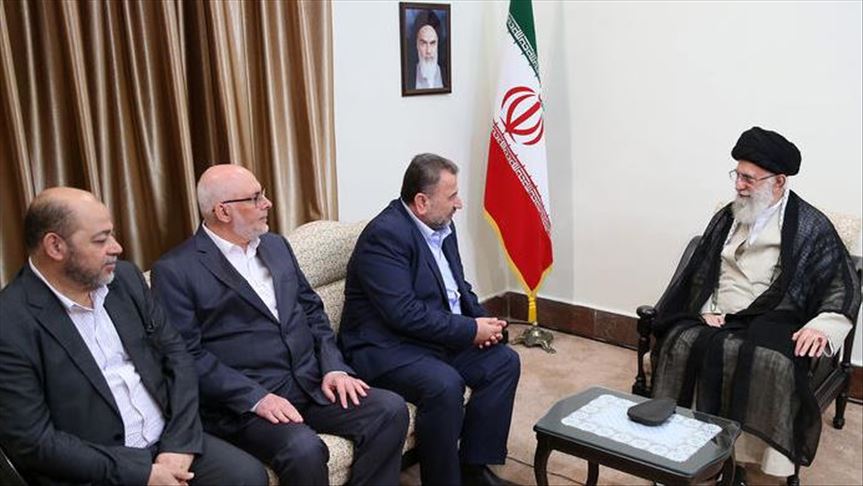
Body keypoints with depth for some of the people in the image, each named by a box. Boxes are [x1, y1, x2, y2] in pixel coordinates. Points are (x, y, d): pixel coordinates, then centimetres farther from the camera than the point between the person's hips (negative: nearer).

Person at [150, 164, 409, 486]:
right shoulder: (175, 270, -5)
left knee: (391, 410, -13)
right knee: (304, 450, -32)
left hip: (310, 383, 6)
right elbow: (186, 355, -11)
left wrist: (333, 367, 1)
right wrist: (256, 397, -20)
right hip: (242, 402, -6)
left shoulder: (276, 246, 15)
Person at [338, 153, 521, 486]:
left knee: (504, 361, -2)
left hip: (442, 336, 9)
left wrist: (481, 321, -4)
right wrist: (471, 330, -20)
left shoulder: (442, 226, 7)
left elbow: (458, 286, 17)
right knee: (445, 385, -31)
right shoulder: (385, 235, -21)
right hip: (386, 346, -9)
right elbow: (404, 313, -28)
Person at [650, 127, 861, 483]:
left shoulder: (811, 227, 3)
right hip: (718, 320, 3)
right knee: (684, 343, -28)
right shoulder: (727, 217, 16)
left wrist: (822, 326, -16)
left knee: (770, 361, -36)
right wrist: (708, 309, 0)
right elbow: (700, 272, 17)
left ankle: (751, 456, -24)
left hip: (774, 322, -3)